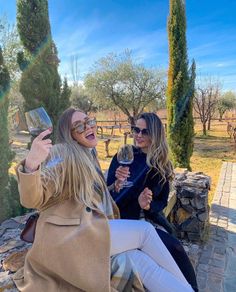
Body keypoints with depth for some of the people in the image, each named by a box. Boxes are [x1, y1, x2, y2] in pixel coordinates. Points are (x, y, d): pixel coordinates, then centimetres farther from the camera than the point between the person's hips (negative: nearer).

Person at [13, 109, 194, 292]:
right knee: (144, 230, -15)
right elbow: (33, 198, -15)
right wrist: (31, 164, -35)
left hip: (91, 234, 7)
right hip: (65, 235, -7)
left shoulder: (88, 159, 21)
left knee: (137, 259, -19)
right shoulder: (61, 152, -4)